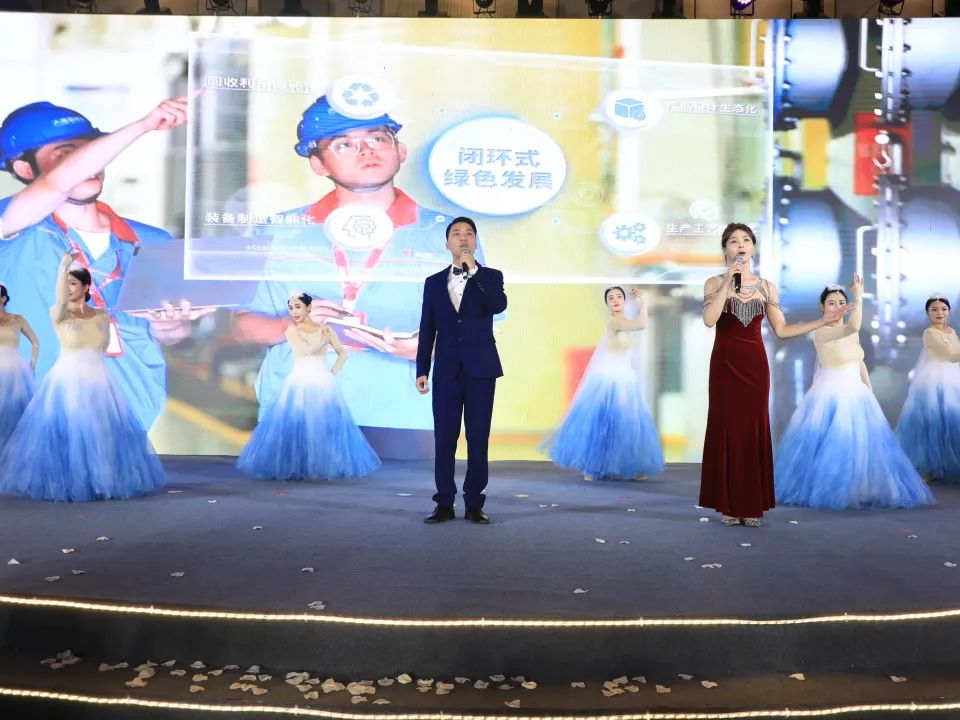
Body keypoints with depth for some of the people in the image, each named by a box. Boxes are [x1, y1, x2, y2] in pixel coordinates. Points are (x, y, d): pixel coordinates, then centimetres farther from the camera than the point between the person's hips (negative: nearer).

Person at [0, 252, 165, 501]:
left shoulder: (102, 315, 6)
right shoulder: (58, 313, -4)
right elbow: (61, 299, -28)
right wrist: (63, 267, -34)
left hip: (97, 381, 3)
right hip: (67, 382, -2)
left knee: (99, 433, 5)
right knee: (66, 433, -2)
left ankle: (100, 481, 17)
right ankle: (65, 483, 10)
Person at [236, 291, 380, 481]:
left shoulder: (325, 329, 9)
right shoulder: (291, 330, 6)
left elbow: (342, 354, 13)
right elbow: (305, 351, -11)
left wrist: (332, 373, 3)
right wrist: (323, 338, -6)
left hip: (322, 384, 1)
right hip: (299, 384, -1)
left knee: (325, 425, -2)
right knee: (295, 425, -4)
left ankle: (324, 466, 6)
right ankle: (295, 467, 3)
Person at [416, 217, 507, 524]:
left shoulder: (490, 276, 5)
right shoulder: (433, 282, 11)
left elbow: (499, 306, -16)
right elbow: (427, 330, 9)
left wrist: (473, 271, -16)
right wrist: (421, 370, 4)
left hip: (481, 369, -1)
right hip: (447, 370, 2)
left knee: (478, 439, 2)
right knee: (444, 439, 2)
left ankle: (474, 504, 10)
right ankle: (444, 504, 11)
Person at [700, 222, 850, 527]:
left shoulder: (766, 286, 8)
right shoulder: (714, 283, 0)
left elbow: (782, 330, 7)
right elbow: (709, 320, -18)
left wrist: (822, 321, 1)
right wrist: (728, 282, -18)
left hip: (754, 364, 2)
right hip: (725, 363, -2)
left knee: (754, 430, 3)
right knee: (726, 429, -1)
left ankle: (752, 505, 11)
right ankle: (728, 505, 8)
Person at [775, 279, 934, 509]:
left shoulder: (851, 332, 11)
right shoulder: (820, 332, -14)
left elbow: (859, 362, 19)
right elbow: (853, 326, -31)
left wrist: (870, 392, 15)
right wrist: (859, 296, -24)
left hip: (856, 393, 7)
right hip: (831, 395, -7)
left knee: (860, 444, 8)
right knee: (831, 445, -6)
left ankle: (860, 490, 19)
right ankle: (826, 491, 6)